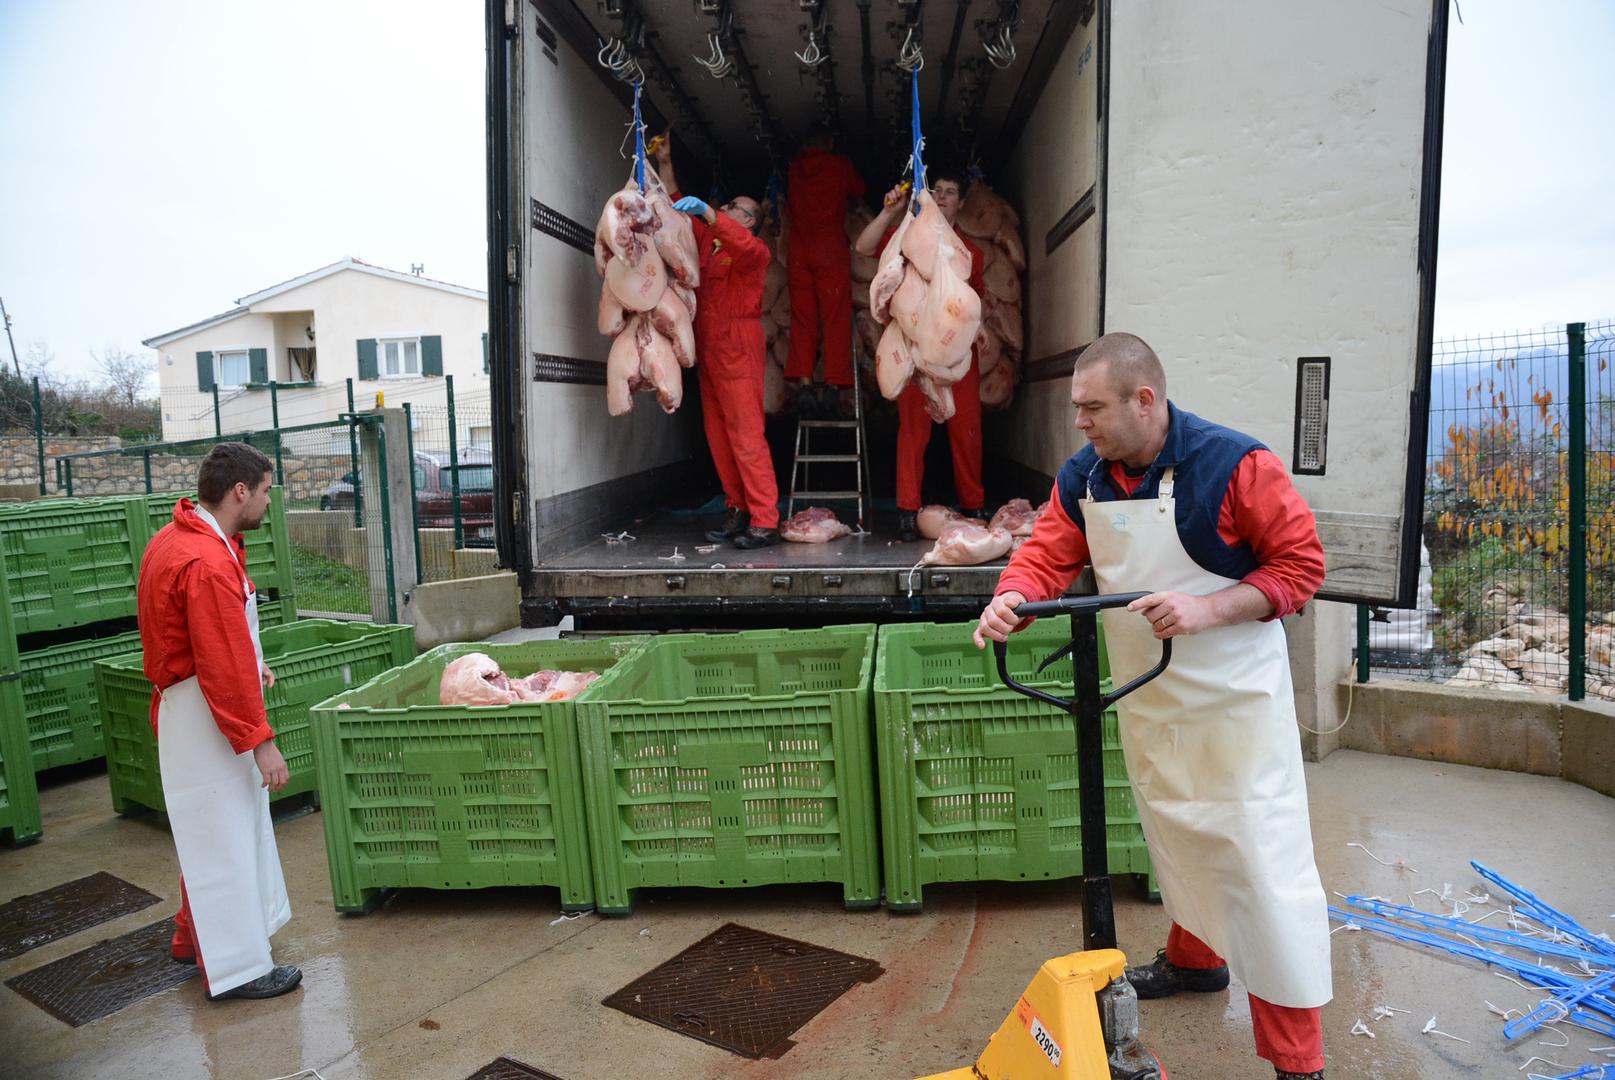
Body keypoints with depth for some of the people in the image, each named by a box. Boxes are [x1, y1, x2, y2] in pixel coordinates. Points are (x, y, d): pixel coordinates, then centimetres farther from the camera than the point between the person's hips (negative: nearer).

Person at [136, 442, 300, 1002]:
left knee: (217, 829, 22)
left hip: (189, 699, 11)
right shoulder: (208, 562, -26)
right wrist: (260, 740, -22)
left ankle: (196, 937, 38)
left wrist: (249, 664, 11)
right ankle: (237, 968, 12)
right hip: (205, 718, -11)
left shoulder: (175, 539, 8)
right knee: (222, 837, 0)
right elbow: (224, 666, -26)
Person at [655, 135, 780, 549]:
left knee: (746, 436, -11)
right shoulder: (706, 240, 19)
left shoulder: (755, 251, -1)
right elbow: (675, 204, 29)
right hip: (707, 351, 8)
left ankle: (765, 522, -11)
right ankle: (737, 511, 12)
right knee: (718, 436, 5)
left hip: (737, 349, -8)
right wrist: (665, 163, 23)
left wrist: (705, 211, -32)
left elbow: (743, 244, -25)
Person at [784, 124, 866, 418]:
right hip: (831, 251, -2)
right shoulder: (840, 165, 6)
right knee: (836, 319, -3)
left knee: (802, 319, 1)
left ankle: (802, 385, -11)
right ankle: (834, 387, -12)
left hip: (799, 252, 2)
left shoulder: (794, 167, 12)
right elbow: (859, 190, 22)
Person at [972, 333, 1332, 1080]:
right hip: (1148, 697, 6)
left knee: (1264, 860, -2)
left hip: (1235, 700, -6)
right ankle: (1195, 955, 49)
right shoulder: (1083, 478, -3)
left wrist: (1208, 609, -28)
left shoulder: (1233, 463, -20)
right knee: (1174, 833, 23)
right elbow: (1045, 556, -6)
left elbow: (1301, 563, -16)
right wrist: (1012, 598, -28)